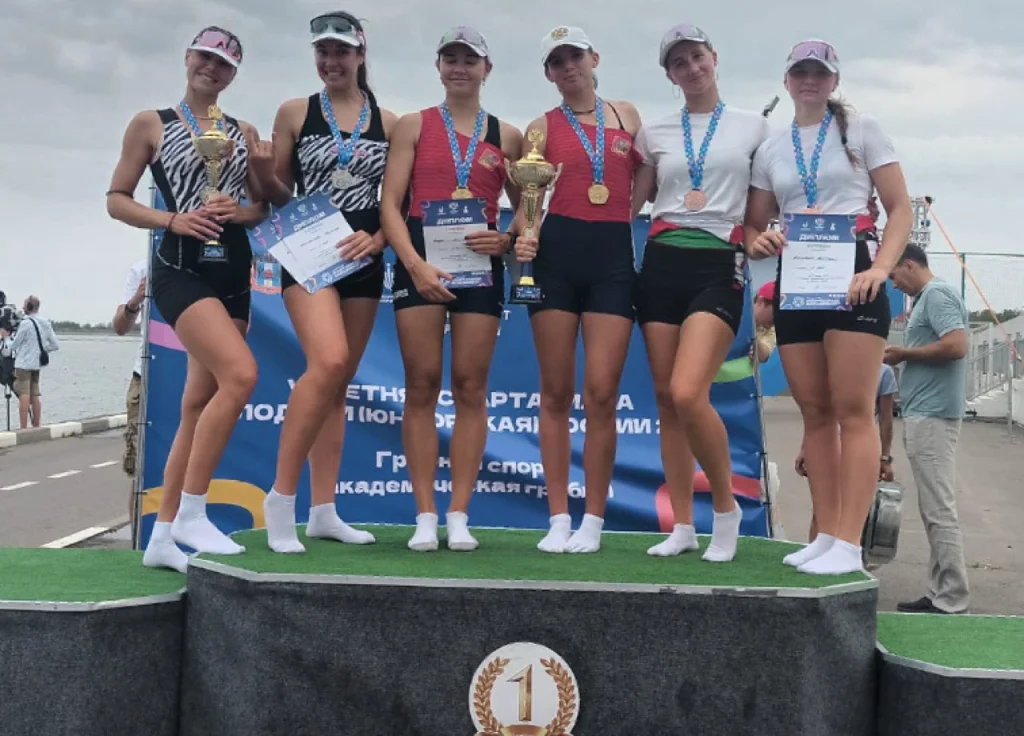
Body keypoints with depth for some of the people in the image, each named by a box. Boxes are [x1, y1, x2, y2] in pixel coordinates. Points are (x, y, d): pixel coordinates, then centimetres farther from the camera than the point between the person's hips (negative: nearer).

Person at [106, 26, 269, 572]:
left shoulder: (244, 133, 16)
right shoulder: (151, 125, 4)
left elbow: (266, 205, 17)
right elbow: (116, 200, 2)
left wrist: (243, 212, -6)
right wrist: (172, 220, -14)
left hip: (234, 271, 6)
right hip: (181, 268, -5)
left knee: (201, 403, 5)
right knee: (240, 374, -25)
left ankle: (163, 536, 14)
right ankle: (190, 514, -13)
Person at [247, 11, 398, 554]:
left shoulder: (388, 122, 7)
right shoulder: (295, 113, 3)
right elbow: (279, 195, 5)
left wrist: (377, 239, -9)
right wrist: (260, 171, -16)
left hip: (364, 260, 4)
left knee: (338, 384, 8)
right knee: (328, 364, -25)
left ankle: (323, 511, 14)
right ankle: (281, 496, -14)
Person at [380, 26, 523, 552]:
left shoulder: (506, 136, 12)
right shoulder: (413, 126, 8)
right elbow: (389, 206, -2)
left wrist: (506, 240, -9)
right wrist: (415, 264, -16)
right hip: (420, 257, -1)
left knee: (470, 386, -2)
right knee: (422, 385, -3)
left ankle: (459, 517, 2)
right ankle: (425, 517, 0)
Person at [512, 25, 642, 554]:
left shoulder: (626, 115, 14)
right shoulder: (543, 127, 9)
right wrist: (525, 235, -15)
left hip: (614, 254, 1)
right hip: (558, 254, 0)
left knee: (600, 393, -6)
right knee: (557, 392, 1)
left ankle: (593, 523, 3)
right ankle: (559, 520, 8)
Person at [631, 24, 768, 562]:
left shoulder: (752, 127, 8)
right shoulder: (654, 132, 12)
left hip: (719, 265, -3)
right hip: (662, 262, 4)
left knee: (688, 394, -20)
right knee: (666, 398, 2)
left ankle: (726, 508, 0)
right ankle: (683, 526, 11)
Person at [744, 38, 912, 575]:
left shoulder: (862, 130, 6)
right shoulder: (770, 150, 15)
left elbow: (900, 208, 1)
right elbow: (755, 225, 17)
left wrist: (881, 268, -16)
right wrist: (760, 242, -8)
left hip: (851, 271, -4)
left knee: (853, 410, -11)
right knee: (815, 412, 4)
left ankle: (848, 544, -14)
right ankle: (825, 535, 8)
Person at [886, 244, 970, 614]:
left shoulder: (936, 294, -10)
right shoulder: (927, 297, 19)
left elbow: (956, 346, -22)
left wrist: (904, 353, -12)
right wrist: (905, 353, 10)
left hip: (931, 415, -11)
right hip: (924, 415, 11)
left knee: (939, 511, -8)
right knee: (934, 510, 11)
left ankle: (952, 602, -5)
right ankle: (940, 594, 15)